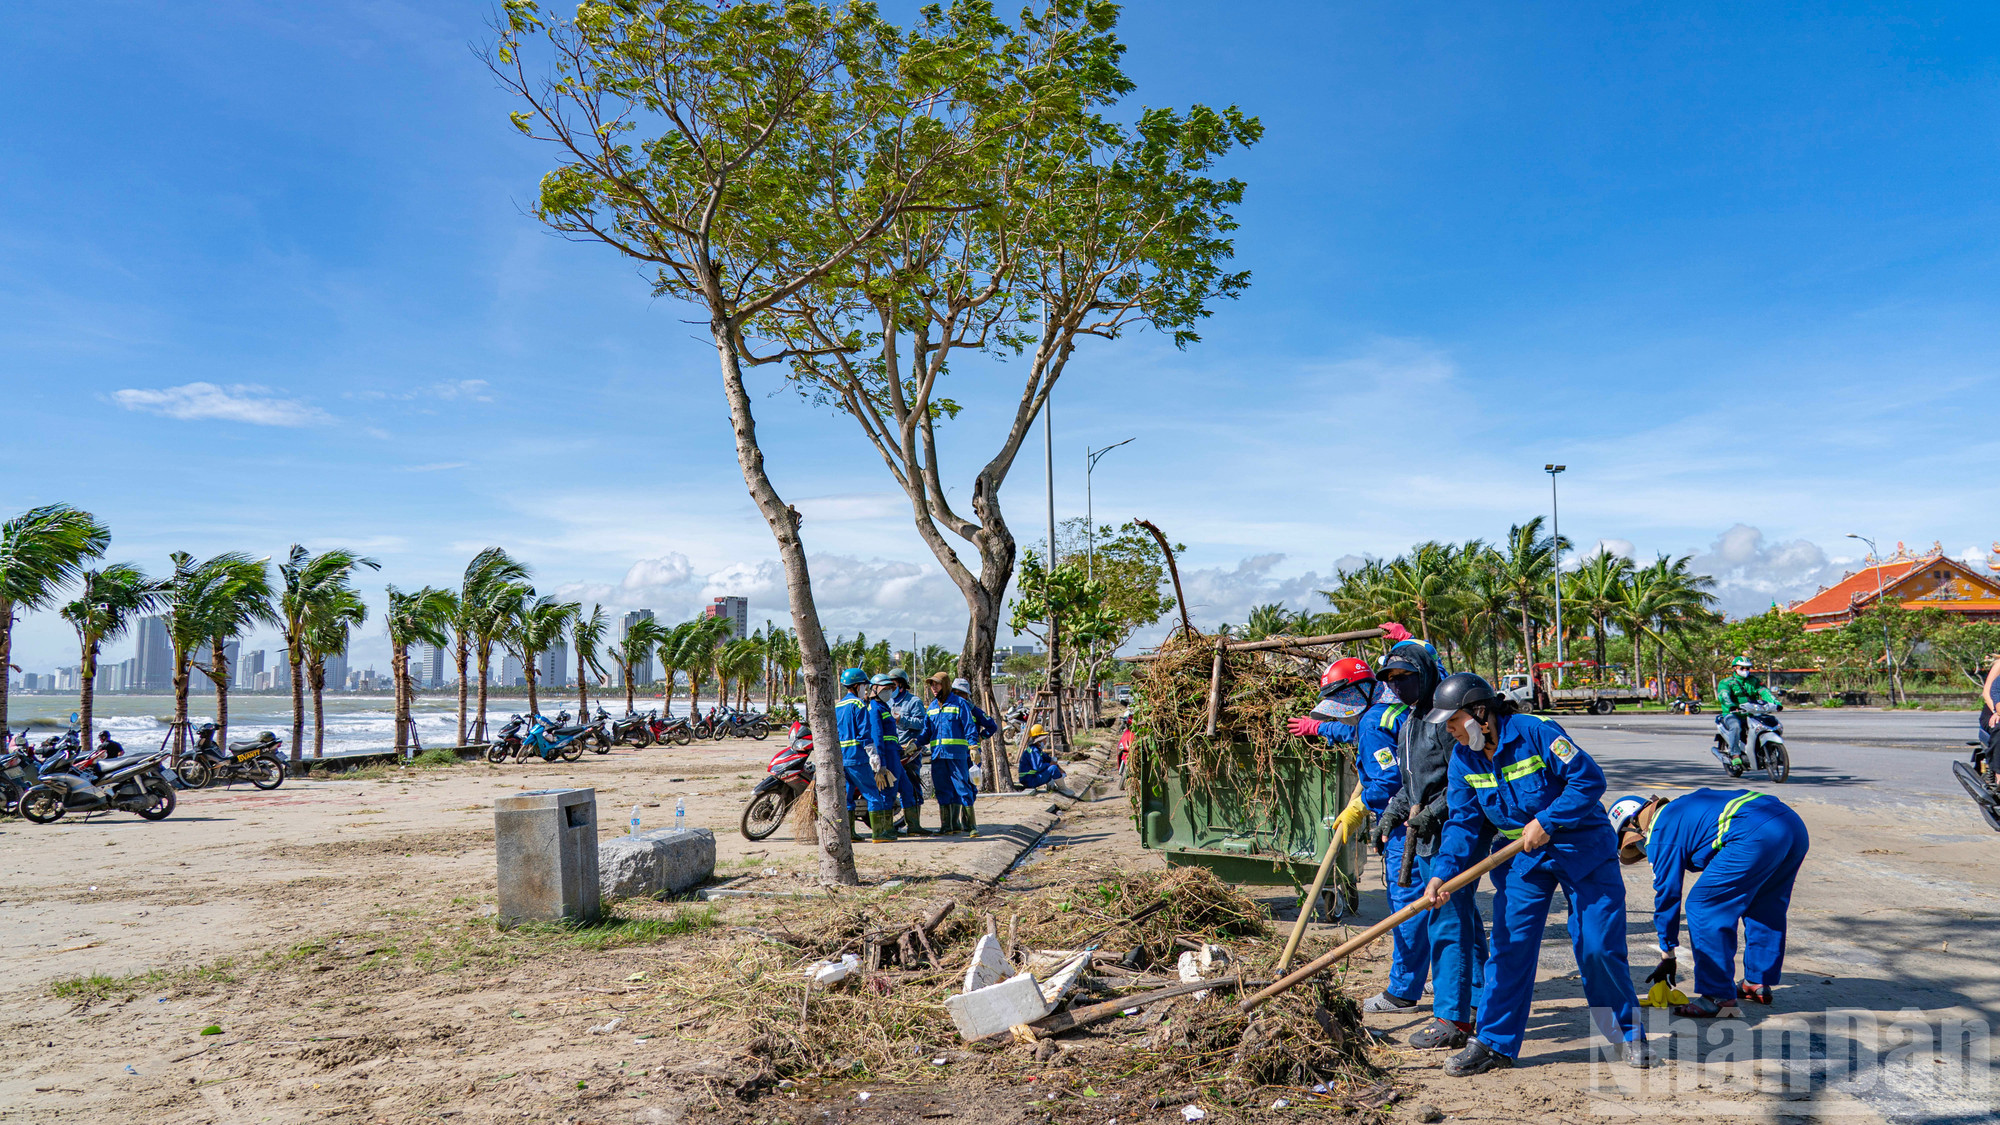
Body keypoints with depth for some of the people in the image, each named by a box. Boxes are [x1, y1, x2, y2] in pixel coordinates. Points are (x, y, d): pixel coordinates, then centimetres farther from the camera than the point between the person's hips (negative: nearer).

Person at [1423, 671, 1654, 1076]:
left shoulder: (1535, 733, -21)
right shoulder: (1463, 759, -4)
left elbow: (1589, 779, -19)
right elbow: (1465, 822, -4)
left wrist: (1546, 822, -25)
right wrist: (1443, 873, -18)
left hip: (1582, 849, -4)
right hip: (1522, 859, 4)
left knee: (1597, 947, -3)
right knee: (1509, 946, -2)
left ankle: (1628, 1032, 20)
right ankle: (1494, 1043, 6)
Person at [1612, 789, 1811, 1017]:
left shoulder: (1661, 834, 7)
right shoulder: (1679, 809, 31)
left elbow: (1667, 894, 10)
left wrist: (1667, 957, 18)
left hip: (1755, 835, -10)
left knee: (1702, 907, 0)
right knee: (1761, 907, 28)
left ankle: (1719, 997, 3)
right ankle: (1759, 983, 38)